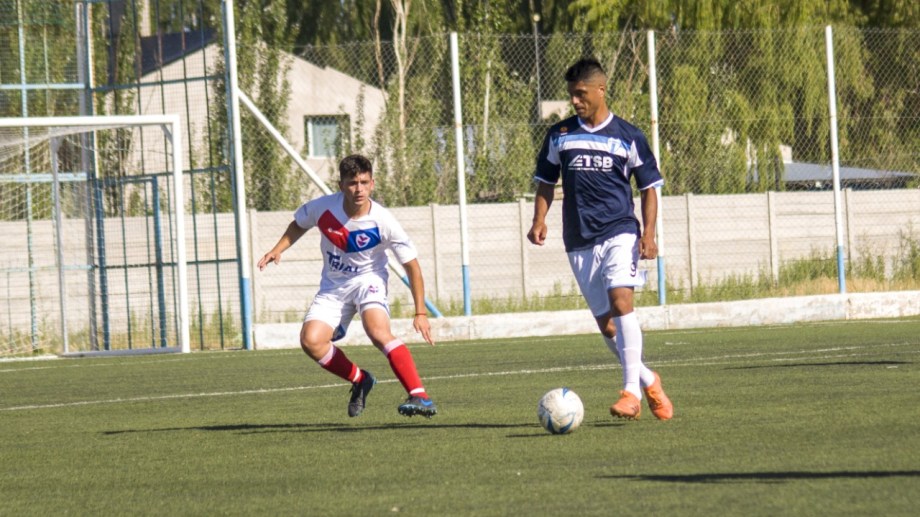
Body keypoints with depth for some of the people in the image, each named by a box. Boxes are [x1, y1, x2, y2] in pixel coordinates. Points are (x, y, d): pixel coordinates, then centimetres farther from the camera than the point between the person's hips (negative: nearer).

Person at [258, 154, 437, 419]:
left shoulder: (383, 222, -22)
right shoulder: (322, 207, -16)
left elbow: (411, 264, -12)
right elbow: (298, 225, 11)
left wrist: (420, 312, -14)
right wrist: (278, 250, -6)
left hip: (369, 280, -4)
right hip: (333, 285, 4)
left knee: (378, 332, -32)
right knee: (310, 340, -17)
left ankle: (420, 398, -37)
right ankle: (360, 381, 8)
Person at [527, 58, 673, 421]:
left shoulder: (628, 137, 3)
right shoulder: (559, 136, 10)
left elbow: (649, 188, 8)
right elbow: (545, 182, 18)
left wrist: (648, 233, -4)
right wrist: (539, 220, 1)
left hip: (620, 231, -3)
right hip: (579, 241, 3)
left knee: (620, 300, -24)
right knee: (606, 323, 3)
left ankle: (632, 390, -24)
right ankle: (648, 381, 24)